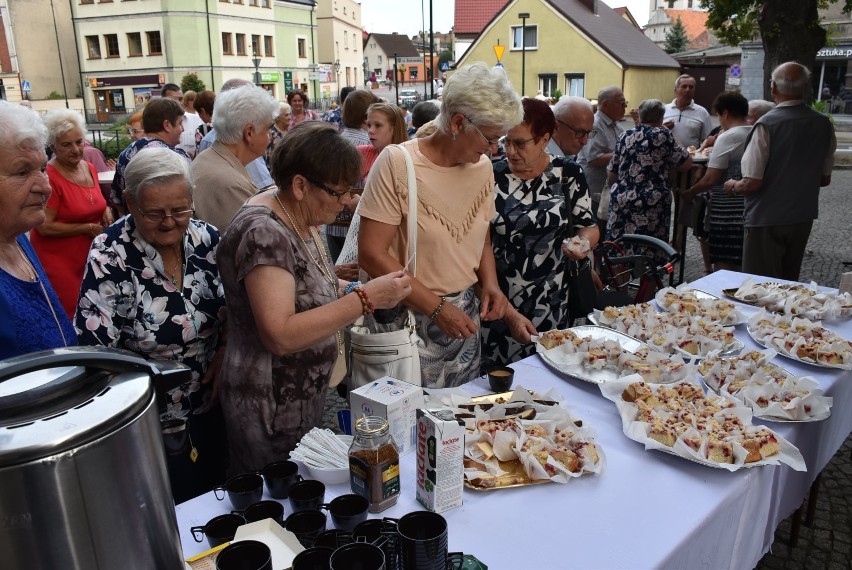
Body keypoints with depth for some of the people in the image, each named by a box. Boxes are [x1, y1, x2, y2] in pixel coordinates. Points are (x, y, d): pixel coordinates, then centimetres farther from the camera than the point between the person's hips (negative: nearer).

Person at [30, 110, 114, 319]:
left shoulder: (90, 168, 4)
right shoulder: (48, 177, -18)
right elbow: (45, 227, -19)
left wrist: (105, 210, -1)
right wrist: (88, 228, -17)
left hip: (90, 254, 7)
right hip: (58, 260, -7)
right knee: (70, 315, 0)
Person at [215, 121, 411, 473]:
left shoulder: (299, 217, 2)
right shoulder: (263, 232, -25)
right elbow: (280, 336, -31)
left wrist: (352, 289, -3)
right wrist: (365, 299, -29)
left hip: (308, 397, 9)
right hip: (271, 413, -8)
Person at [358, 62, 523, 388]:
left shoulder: (482, 167, 4)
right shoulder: (397, 163, -15)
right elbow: (371, 254, -18)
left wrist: (490, 283, -3)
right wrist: (436, 307, -18)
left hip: (466, 316, 6)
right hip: (411, 318, -5)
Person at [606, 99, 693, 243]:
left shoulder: (625, 137, 10)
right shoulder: (662, 135, -2)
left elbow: (612, 175, 13)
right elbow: (687, 164, 5)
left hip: (621, 201, 4)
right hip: (650, 205, -4)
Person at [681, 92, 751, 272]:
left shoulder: (727, 138, -12)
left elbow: (711, 179, -16)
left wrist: (690, 193, -2)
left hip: (726, 210, -7)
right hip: (750, 207, 7)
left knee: (723, 264, -1)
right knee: (742, 265, 14)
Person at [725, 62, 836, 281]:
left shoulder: (767, 125, -18)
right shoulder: (824, 124, 0)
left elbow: (752, 183, -20)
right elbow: (825, 179, 10)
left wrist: (732, 186, 1)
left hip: (767, 219, -6)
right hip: (803, 217, 6)